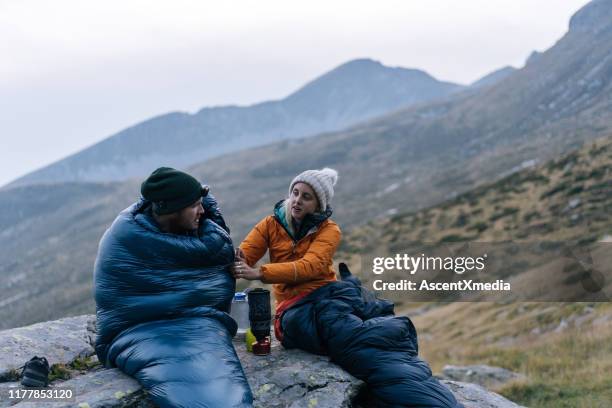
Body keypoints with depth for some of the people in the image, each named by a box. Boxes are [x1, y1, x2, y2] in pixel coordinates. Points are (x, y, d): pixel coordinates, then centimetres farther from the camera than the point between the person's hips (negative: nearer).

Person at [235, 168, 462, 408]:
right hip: (296, 308, -4)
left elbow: (309, 267, -11)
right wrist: (236, 265, -21)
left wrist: (259, 273, -23)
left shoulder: (329, 230, 8)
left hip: (331, 295, 4)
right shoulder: (272, 224, 14)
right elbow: (240, 258, 5)